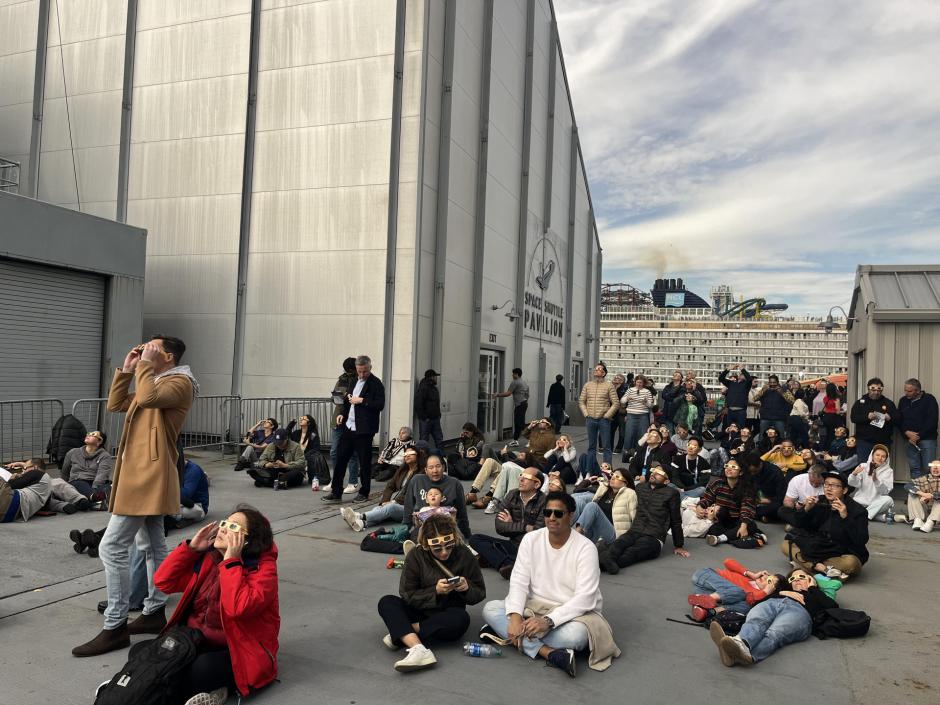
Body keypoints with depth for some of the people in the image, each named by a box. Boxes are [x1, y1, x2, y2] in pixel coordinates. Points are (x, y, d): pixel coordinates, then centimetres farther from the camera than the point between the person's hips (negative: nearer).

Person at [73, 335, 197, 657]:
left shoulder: (180, 382, -11)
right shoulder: (154, 382, 21)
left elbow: (147, 398, -29)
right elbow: (115, 404, 21)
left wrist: (145, 363, -16)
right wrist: (127, 369, 12)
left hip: (149, 476, -11)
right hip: (143, 475, 11)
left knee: (111, 547, -10)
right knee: (153, 546, 14)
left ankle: (115, 627, -4)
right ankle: (155, 612, 22)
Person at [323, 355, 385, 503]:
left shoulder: (376, 384, -9)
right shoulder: (353, 381, 15)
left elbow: (380, 405, -17)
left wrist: (361, 401, -19)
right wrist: (343, 413, 12)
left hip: (364, 429, -7)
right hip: (349, 426, 7)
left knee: (364, 461, 3)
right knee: (340, 458, 6)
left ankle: (364, 492, 16)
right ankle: (336, 492, 13)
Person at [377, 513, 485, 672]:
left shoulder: (464, 555, -7)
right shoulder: (415, 556, -8)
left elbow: (480, 594, 1)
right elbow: (407, 595, -10)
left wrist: (467, 587, -22)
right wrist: (435, 591, -24)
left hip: (448, 614, -1)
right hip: (420, 611, 1)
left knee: (461, 619, -35)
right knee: (386, 602, -24)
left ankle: (401, 634, -26)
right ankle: (419, 650, -43)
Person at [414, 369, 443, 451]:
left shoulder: (434, 388, 14)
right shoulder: (423, 388, -16)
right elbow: (418, 404, -23)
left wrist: (438, 415, 14)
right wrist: (424, 417, -21)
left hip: (435, 419, 9)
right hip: (426, 420, -9)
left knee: (439, 439, 11)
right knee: (424, 440, 0)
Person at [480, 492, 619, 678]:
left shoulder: (585, 548, -15)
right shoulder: (531, 539, -3)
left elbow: (584, 598, -21)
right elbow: (519, 582, -8)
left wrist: (548, 621, -32)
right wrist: (515, 617, -26)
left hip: (572, 612, -3)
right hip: (534, 607, 4)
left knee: (576, 634, -38)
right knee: (490, 609, -19)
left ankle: (503, 631, -22)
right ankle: (549, 653, -31)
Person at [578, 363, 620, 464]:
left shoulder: (609, 386, -2)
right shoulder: (587, 385, 9)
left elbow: (616, 403, -5)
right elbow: (581, 401, 11)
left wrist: (606, 416, -9)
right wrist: (586, 414, 1)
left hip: (603, 420, -3)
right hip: (590, 419, 3)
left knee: (606, 446, 0)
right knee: (591, 445, 11)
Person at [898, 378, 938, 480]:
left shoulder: (929, 399, -2)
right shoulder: (903, 401, 11)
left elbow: (932, 421, -9)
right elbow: (899, 420, 11)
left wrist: (918, 436, -12)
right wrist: (907, 433, -7)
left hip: (927, 439, -4)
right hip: (910, 440, 4)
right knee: (914, 468, 5)